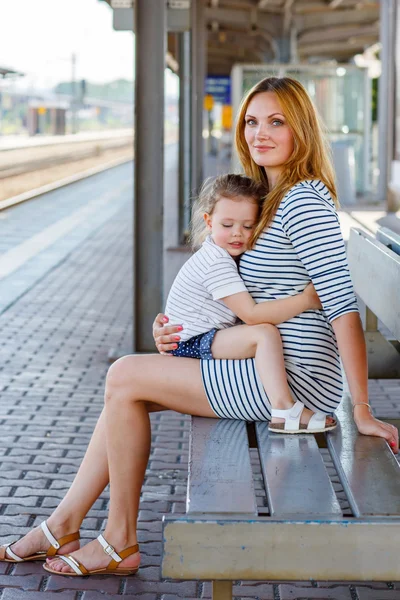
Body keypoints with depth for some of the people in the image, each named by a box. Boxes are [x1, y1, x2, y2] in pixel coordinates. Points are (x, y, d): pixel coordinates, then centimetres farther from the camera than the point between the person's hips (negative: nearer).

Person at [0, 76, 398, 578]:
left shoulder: (304, 201, -17)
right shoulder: (273, 197, 15)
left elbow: (343, 303, -23)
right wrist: (176, 329, 6)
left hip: (294, 383, -10)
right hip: (266, 370, 10)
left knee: (123, 377, -8)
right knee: (125, 385, 11)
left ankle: (120, 540, 2)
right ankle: (66, 522, 16)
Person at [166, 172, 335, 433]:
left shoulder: (231, 255, 11)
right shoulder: (217, 263, -21)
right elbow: (252, 314, -28)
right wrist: (306, 300, -28)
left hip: (206, 339, 11)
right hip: (192, 343, -11)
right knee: (265, 333, -27)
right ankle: (283, 411, -35)